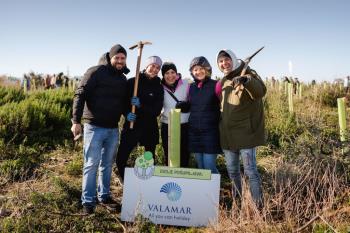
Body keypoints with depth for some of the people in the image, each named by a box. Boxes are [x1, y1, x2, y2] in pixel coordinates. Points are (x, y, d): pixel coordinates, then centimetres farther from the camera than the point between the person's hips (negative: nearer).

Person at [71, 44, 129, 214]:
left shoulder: (123, 80, 12)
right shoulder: (96, 72, -8)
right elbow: (80, 95, -11)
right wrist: (76, 121, -17)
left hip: (113, 129, 6)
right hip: (94, 127, -6)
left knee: (107, 164, 14)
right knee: (91, 164, -1)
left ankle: (104, 195, 28)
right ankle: (88, 201, 11)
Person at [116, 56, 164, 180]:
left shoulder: (159, 88, 5)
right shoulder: (132, 82, 1)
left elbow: (157, 110, -2)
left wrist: (140, 105, -18)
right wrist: (127, 113, -17)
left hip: (150, 128, 2)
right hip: (131, 125, -1)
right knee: (121, 158, -7)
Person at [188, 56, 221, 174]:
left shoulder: (216, 85, -4)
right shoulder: (191, 87, 9)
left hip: (211, 132, -4)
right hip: (194, 132, 4)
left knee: (209, 167, -5)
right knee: (200, 167, 10)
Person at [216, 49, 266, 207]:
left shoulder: (248, 74, -7)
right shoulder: (223, 81, 13)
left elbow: (261, 91, -28)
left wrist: (246, 80, -47)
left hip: (246, 133, -6)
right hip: (227, 134, 7)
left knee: (250, 170, -3)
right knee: (232, 170, 16)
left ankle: (258, 204, 10)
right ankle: (236, 199, 33)